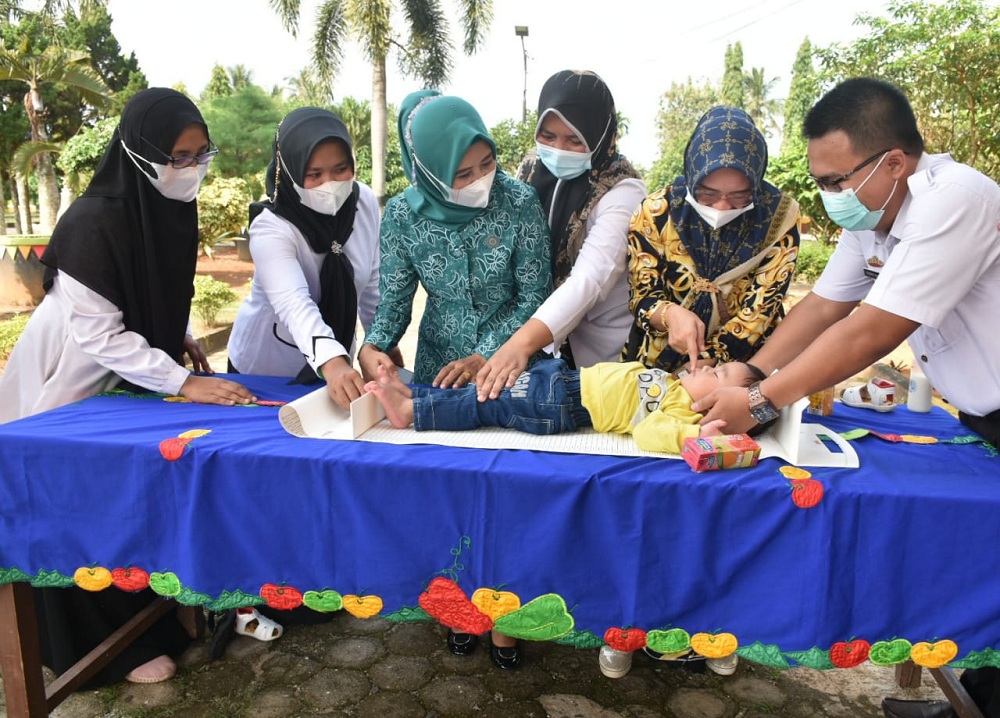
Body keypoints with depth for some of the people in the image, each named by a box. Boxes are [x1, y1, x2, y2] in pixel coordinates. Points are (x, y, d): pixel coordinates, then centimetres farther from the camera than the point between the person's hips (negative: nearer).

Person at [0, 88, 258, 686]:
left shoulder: (171, 208, -4)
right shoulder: (94, 223, -29)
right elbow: (99, 335, -28)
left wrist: (181, 337, -1)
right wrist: (185, 383, -31)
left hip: (122, 377, 7)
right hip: (70, 386, -7)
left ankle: (143, 618, 32)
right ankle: (108, 650, 18)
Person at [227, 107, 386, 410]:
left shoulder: (364, 202, -13)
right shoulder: (270, 229, -28)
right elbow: (294, 305, -44)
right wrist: (333, 365, -60)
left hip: (335, 366, 4)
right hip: (262, 373, -4)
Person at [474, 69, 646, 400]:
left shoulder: (622, 191, -19)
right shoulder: (531, 170, -1)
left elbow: (590, 277, -33)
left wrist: (522, 342, -45)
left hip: (603, 354, -4)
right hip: (545, 343, 4)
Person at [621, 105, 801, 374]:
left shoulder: (778, 216, -9)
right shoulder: (657, 212, -9)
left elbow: (760, 310, -9)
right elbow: (642, 296, -3)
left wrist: (702, 363, -18)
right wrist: (669, 314, -25)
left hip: (742, 365, 0)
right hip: (659, 364, 0)